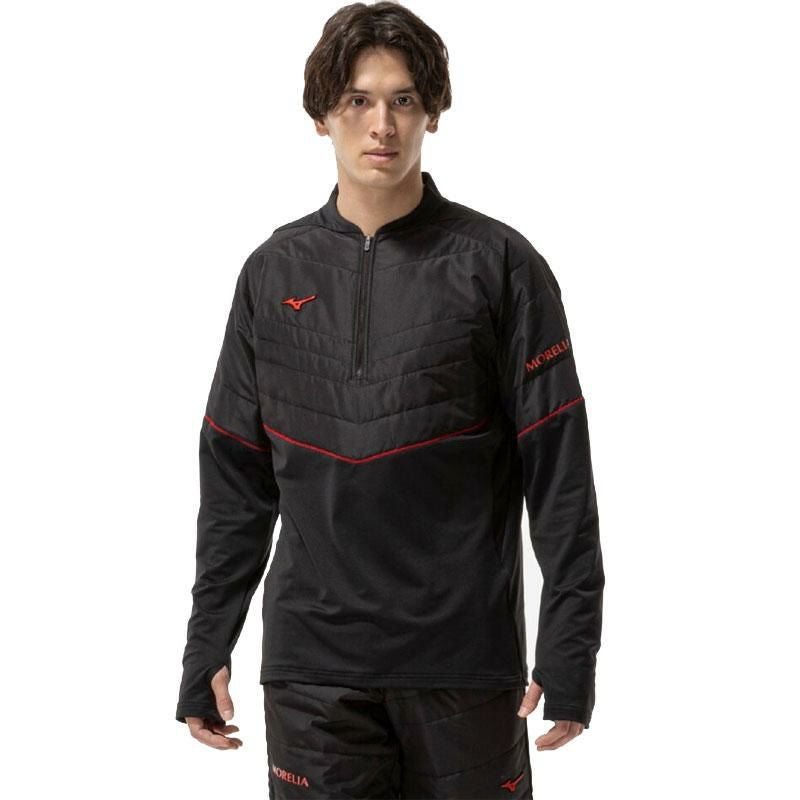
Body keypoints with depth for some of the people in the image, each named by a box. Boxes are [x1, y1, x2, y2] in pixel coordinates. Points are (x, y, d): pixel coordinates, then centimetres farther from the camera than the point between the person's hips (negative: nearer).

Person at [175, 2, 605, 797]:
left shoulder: (499, 265, -2)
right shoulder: (274, 272, 8)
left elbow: (559, 474, -4)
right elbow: (236, 481, 11)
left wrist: (569, 650, -9)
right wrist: (207, 649, 8)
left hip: (466, 664, -2)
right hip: (312, 668, 2)